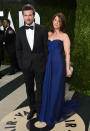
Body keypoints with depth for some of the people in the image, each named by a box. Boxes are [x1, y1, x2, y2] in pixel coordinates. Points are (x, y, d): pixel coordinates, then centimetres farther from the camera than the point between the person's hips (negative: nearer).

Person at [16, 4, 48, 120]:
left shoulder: (42, 29, -6)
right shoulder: (19, 31, 0)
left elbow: (46, 48, -2)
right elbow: (18, 50, 4)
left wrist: (47, 64, -3)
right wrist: (21, 65, 0)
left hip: (39, 65, -2)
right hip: (26, 66, 2)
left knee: (40, 89, 10)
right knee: (29, 89, 15)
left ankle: (39, 109, 31)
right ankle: (32, 108, 36)